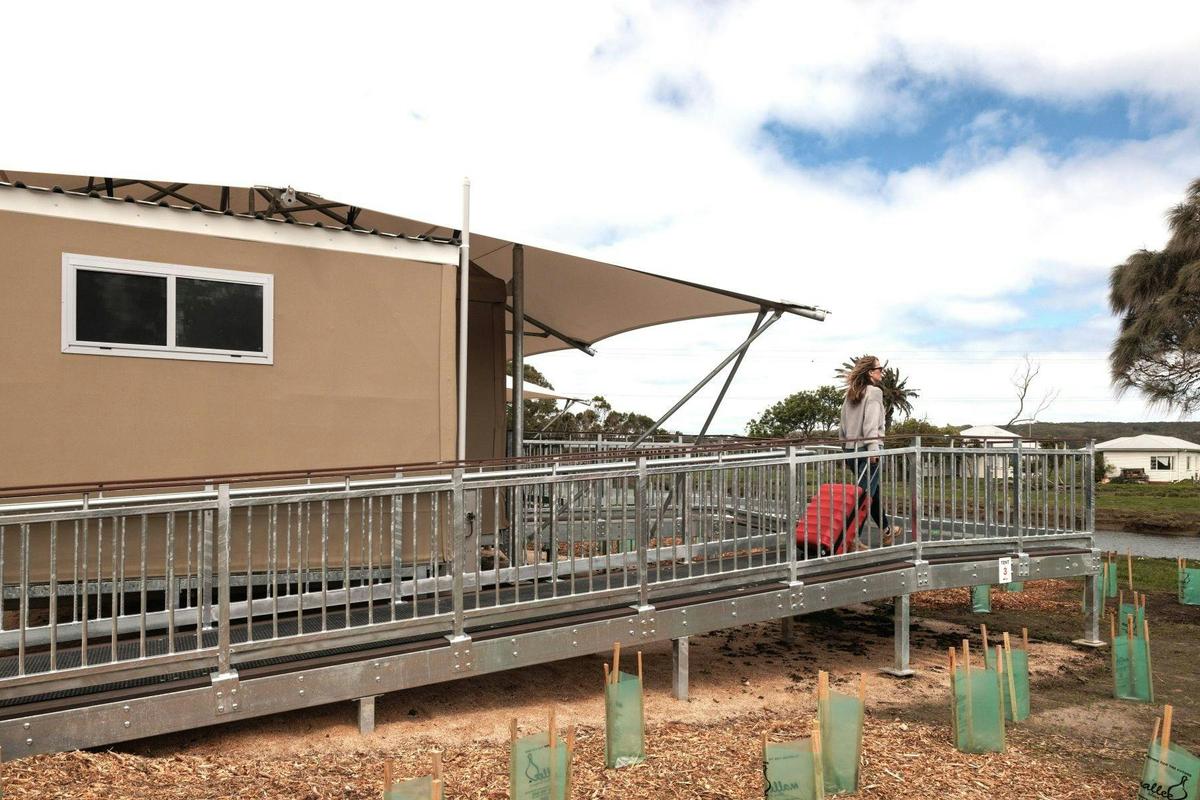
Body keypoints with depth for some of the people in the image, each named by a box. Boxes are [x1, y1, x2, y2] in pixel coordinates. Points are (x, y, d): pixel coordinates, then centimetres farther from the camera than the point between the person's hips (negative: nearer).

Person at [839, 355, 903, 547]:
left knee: (874, 490, 21)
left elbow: (844, 424, 14)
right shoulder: (874, 392, -7)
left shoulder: (850, 394, 14)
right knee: (865, 494, -7)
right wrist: (873, 449, -21)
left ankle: (886, 530, 35)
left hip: (850, 449, 8)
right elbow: (871, 424, -17)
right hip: (866, 449, -8)